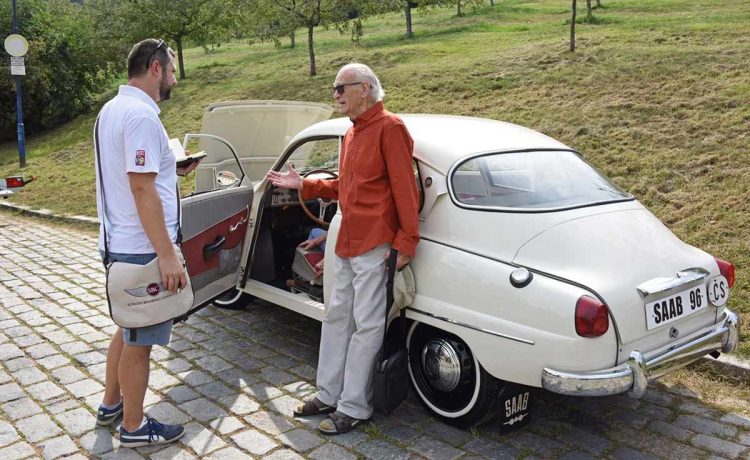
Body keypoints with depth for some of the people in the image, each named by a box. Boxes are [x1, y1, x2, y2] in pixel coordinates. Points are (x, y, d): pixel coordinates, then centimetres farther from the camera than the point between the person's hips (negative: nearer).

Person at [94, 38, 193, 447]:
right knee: (139, 341, 3)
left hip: (119, 243, 10)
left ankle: (111, 405, 38)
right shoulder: (141, 115, -20)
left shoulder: (112, 109, 12)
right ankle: (134, 428, 18)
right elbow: (142, 189, -25)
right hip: (143, 249, -10)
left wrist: (171, 169, 16)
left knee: (128, 330, 23)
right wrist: (167, 255, -24)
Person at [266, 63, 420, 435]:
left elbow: (405, 189, -16)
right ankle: (329, 394, 27)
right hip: (346, 243, 9)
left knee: (366, 326, -2)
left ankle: (354, 408, 8)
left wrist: (406, 242, -20)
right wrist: (302, 185, 13)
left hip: (375, 245, -9)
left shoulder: (389, 128, -10)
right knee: (337, 317, 15)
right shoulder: (351, 134, 17)